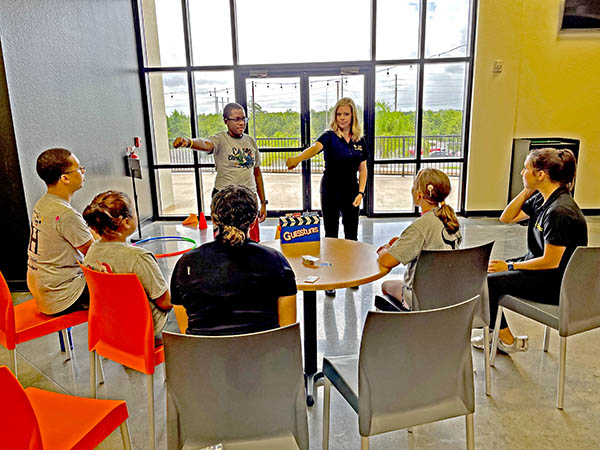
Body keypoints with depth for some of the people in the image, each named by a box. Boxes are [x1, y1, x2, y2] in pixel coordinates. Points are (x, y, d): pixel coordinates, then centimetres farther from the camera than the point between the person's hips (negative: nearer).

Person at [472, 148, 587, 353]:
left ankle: (508, 340, 8)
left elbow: (551, 262, -25)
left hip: (557, 283, -10)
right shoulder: (540, 198, 1)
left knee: (487, 282, -14)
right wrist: (527, 191, -3)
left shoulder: (560, 211, -28)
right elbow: (507, 218, 9)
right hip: (539, 263, 10)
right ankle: (497, 333, 20)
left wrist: (510, 266, -14)